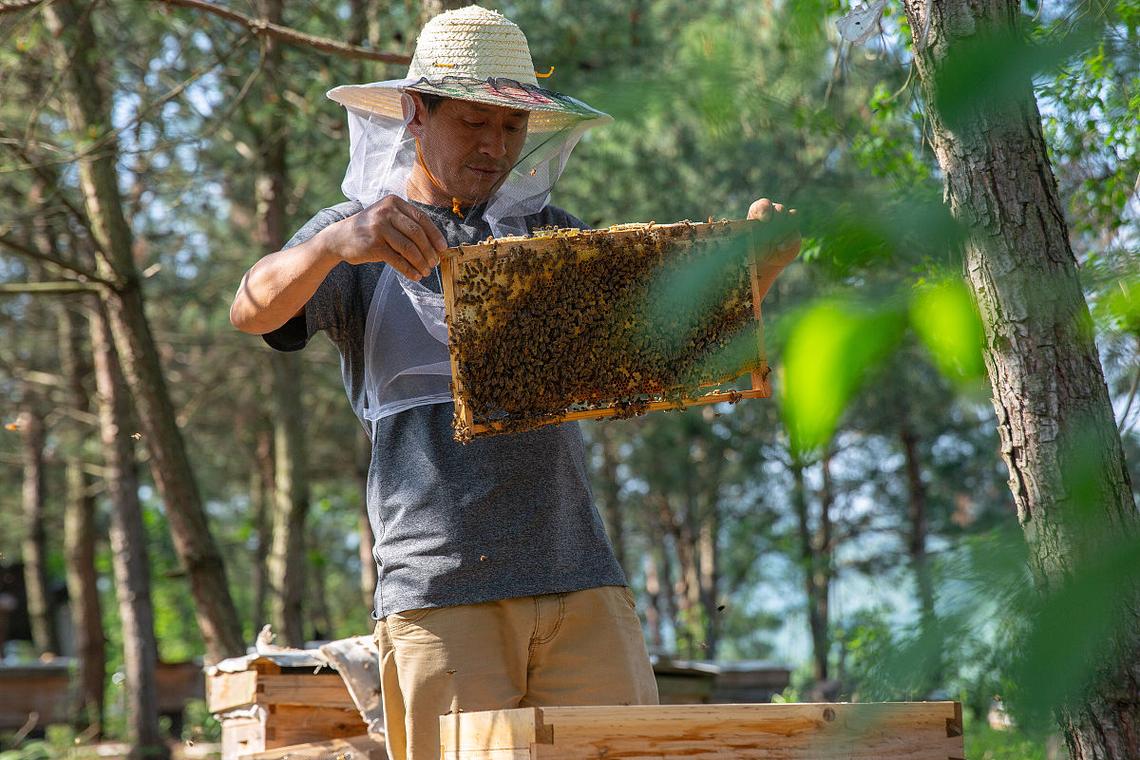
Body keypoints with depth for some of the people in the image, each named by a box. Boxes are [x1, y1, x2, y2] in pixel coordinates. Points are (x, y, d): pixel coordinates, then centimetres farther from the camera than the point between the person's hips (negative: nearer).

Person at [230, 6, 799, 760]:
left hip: (580, 581, 3)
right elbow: (252, 309, -10)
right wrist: (338, 241, -30)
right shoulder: (352, 237, 10)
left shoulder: (550, 233, 21)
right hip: (439, 586, -3)